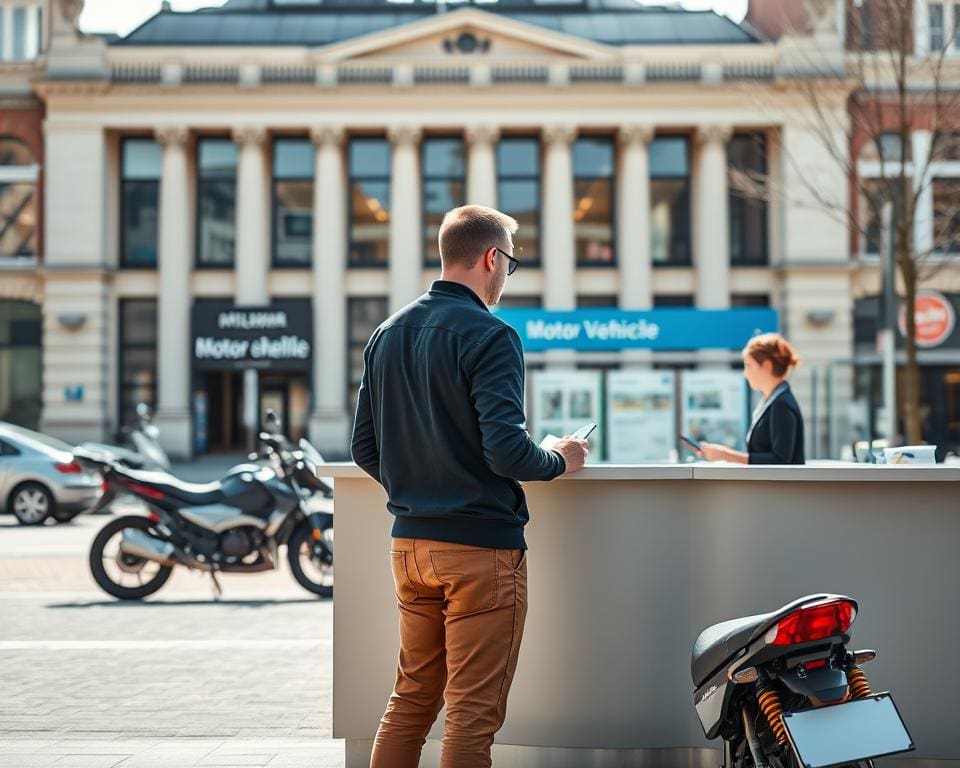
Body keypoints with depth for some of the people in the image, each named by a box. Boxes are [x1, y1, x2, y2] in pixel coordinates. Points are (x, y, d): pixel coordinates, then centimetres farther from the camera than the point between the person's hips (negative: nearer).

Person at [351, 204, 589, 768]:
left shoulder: (388, 335, 11)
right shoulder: (489, 335, -13)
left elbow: (366, 449, 13)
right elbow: (507, 450, -22)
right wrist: (559, 461, -3)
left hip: (410, 543, 8)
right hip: (482, 545, -7)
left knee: (412, 699, 15)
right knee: (473, 711, -1)